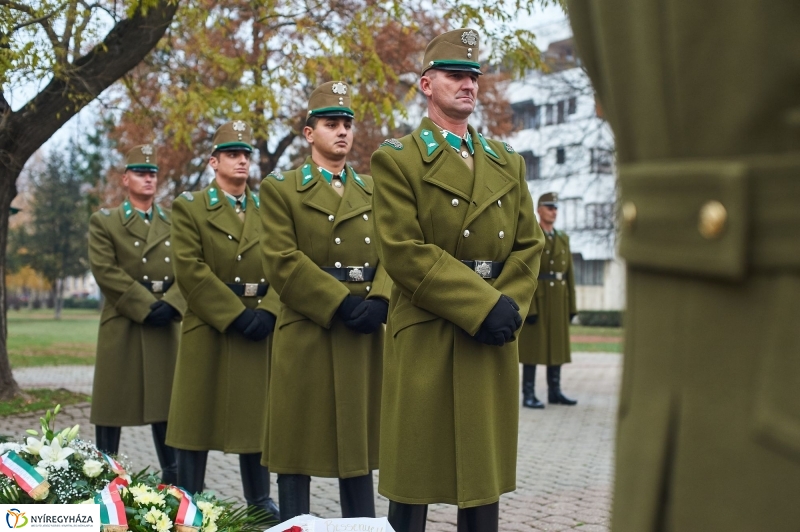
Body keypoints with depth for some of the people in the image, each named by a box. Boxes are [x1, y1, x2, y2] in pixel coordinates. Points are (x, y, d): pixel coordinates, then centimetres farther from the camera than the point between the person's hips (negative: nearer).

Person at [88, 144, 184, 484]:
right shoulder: (103, 222, 4)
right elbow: (105, 270, -9)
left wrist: (170, 304, -13)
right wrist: (145, 305, -15)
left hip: (167, 325, 3)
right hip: (122, 325, -3)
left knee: (167, 402, 8)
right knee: (113, 402, 1)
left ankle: (173, 478, 15)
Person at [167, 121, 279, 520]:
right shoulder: (189, 207, 2)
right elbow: (190, 270, -10)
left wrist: (267, 312, -13)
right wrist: (236, 314, -16)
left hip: (259, 328, 4)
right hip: (208, 328, -3)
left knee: (257, 414, 9)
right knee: (198, 415, 2)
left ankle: (259, 500, 19)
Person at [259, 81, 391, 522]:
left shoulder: (373, 192, 16)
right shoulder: (280, 189, 2)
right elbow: (282, 262, -9)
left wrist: (379, 301, -13)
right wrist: (341, 303, -17)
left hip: (365, 336, 4)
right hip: (307, 333, -4)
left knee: (358, 444, 10)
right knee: (298, 445, 1)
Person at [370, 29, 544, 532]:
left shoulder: (508, 162, 16)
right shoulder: (397, 159, -2)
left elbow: (530, 244, 11)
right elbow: (403, 251, -13)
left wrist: (511, 304, -8)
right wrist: (484, 305, -17)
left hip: (493, 338, 5)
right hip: (425, 338, -5)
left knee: (485, 472, 10)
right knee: (414, 475, 2)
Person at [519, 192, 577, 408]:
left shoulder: (563, 239, 14)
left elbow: (569, 273, 14)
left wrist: (571, 306, 9)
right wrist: (528, 307, -19)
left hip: (559, 300, 6)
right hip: (537, 299, -6)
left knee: (557, 344, 9)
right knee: (533, 346, -4)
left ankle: (555, 391, 16)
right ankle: (528, 394, -1)